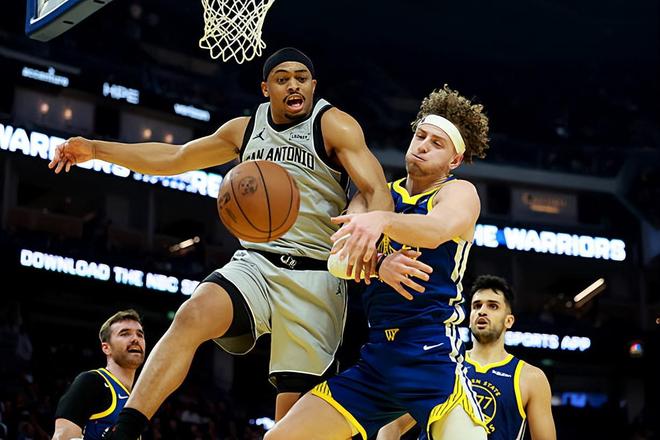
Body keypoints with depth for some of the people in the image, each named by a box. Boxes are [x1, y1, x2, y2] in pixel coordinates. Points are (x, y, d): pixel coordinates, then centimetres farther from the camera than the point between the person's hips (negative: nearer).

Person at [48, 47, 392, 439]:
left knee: (293, 408, -2)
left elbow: (378, 192, -14)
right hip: (256, 263, 3)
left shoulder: (333, 125, -3)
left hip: (315, 276, -3)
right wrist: (96, 149, 19)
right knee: (192, 316, -28)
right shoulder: (246, 130, 13)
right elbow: (174, 158, 25)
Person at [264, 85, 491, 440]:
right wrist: (377, 264, -22)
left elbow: (438, 230, -24)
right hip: (376, 356, 5)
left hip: (433, 355, -5)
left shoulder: (459, 193, 0)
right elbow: (338, 260, 0)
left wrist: (382, 220, -44)